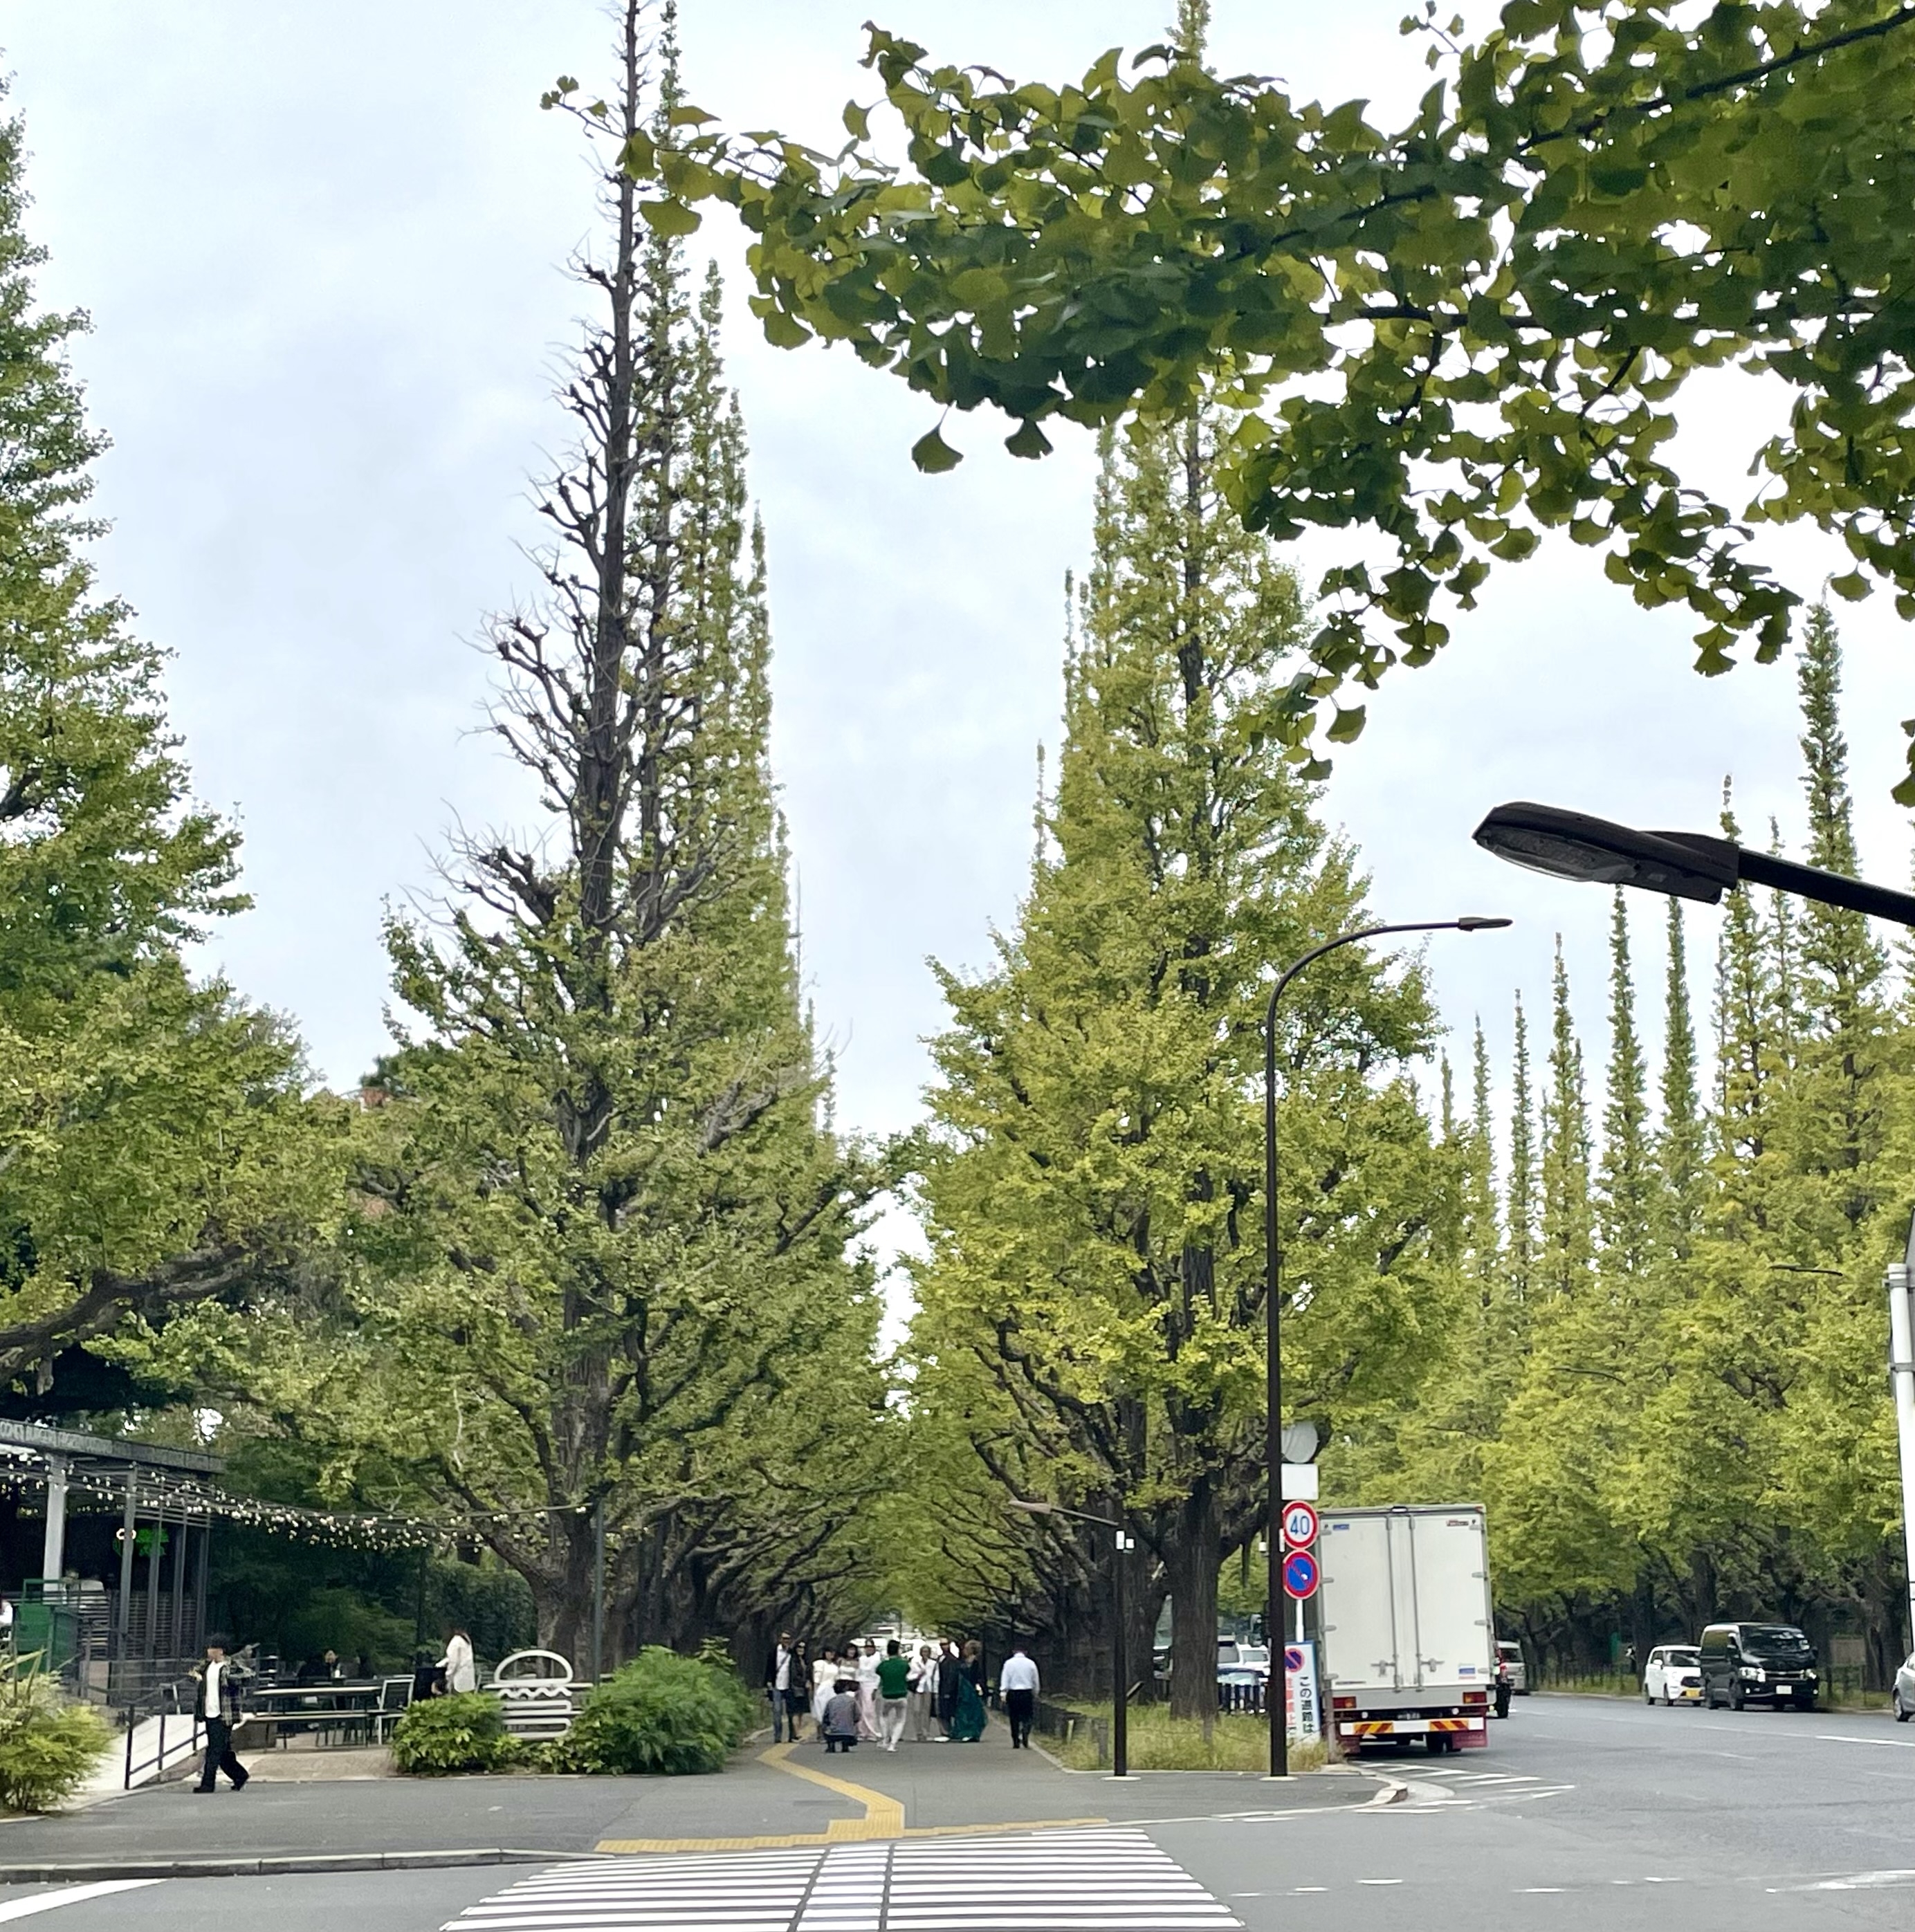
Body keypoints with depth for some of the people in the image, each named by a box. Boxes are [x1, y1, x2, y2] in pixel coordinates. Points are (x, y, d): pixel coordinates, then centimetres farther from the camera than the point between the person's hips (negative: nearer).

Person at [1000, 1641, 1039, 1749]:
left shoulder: (1009, 1663, -2)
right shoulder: (1030, 1663, 2)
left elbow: (1005, 1679, -5)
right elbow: (1035, 1681, 10)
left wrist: (1003, 1692, -4)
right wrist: (1035, 1694, 21)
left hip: (1013, 1693, 0)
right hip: (1027, 1693, 0)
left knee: (1014, 1718, 8)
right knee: (1026, 1718, 4)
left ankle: (1016, 1743, 10)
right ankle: (1025, 1740, -18)